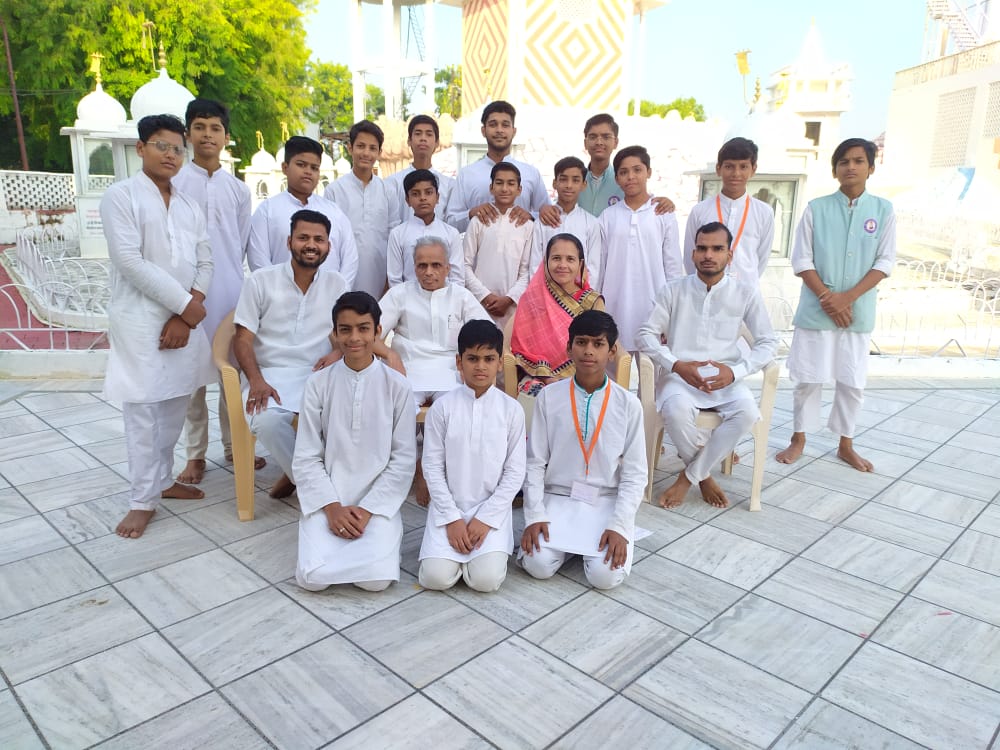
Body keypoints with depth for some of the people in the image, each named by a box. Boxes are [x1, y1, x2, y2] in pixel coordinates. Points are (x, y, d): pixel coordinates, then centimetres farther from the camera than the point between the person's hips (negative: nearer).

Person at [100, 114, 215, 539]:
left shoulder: (189, 206, 14)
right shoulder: (121, 196, -4)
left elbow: (205, 263, 8)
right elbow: (130, 261, -14)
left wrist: (186, 315, -6)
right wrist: (186, 305, -14)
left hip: (185, 319, 6)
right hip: (140, 319, -5)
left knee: (175, 405, 11)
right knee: (143, 409, -3)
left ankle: (162, 479, 26)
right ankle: (142, 499, 7)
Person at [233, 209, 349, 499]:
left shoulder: (336, 283, 12)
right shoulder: (261, 280, 4)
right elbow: (243, 338, 0)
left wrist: (338, 352, -8)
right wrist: (256, 381, -17)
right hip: (272, 374, -2)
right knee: (266, 420, -35)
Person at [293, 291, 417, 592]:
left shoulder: (397, 386, -3)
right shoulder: (318, 384, -1)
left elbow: (404, 459, -3)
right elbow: (306, 458, 0)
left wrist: (367, 509, -11)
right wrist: (332, 507, -11)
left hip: (378, 501, -1)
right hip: (327, 501, 1)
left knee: (376, 578, -22)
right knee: (312, 577, -19)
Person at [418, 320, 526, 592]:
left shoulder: (511, 409, -5)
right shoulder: (442, 407, -5)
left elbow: (515, 471, -3)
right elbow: (432, 467, -4)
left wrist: (486, 518, -10)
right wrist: (452, 518, -10)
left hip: (492, 509, 0)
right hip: (448, 508, 0)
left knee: (486, 579, -17)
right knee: (436, 577, -15)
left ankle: (486, 546, 16)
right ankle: (460, 546, 16)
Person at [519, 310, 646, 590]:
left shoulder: (628, 404, -5)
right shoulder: (549, 396, -4)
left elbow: (635, 474, -3)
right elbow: (535, 463, -2)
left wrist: (619, 526, -14)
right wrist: (535, 516, -11)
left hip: (606, 502, 0)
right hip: (557, 498, 1)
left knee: (606, 575, -21)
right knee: (539, 565, -21)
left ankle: (593, 540, 13)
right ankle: (566, 540, 12)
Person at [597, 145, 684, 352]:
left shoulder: (664, 215, 2)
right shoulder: (608, 217, 4)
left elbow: (674, 267, 4)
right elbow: (598, 267, 8)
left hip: (653, 307, -1)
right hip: (615, 308, 1)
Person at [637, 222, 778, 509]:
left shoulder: (746, 292, 3)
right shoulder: (673, 290, 2)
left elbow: (768, 342, 3)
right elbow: (646, 334, 0)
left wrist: (735, 371, -14)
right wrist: (676, 365, -17)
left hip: (726, 378, 1)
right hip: (681, 375, -1)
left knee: (747, 412, -31)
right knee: (675, 410, -35)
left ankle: (689, 477, -11)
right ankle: (705, 475, -4)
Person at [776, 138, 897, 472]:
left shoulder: (883, 210, 3)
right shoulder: (816, 208, -1)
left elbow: (886, 261, -1)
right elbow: (801, 260, -4)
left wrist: (848, 297, -12)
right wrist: (827, 298, -13)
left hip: (859, 311, 2)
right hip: (816, 309, -1)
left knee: (853, 381, 8)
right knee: (808, 378, 3)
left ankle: (845, 445, 23)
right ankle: (798, 440, 19)